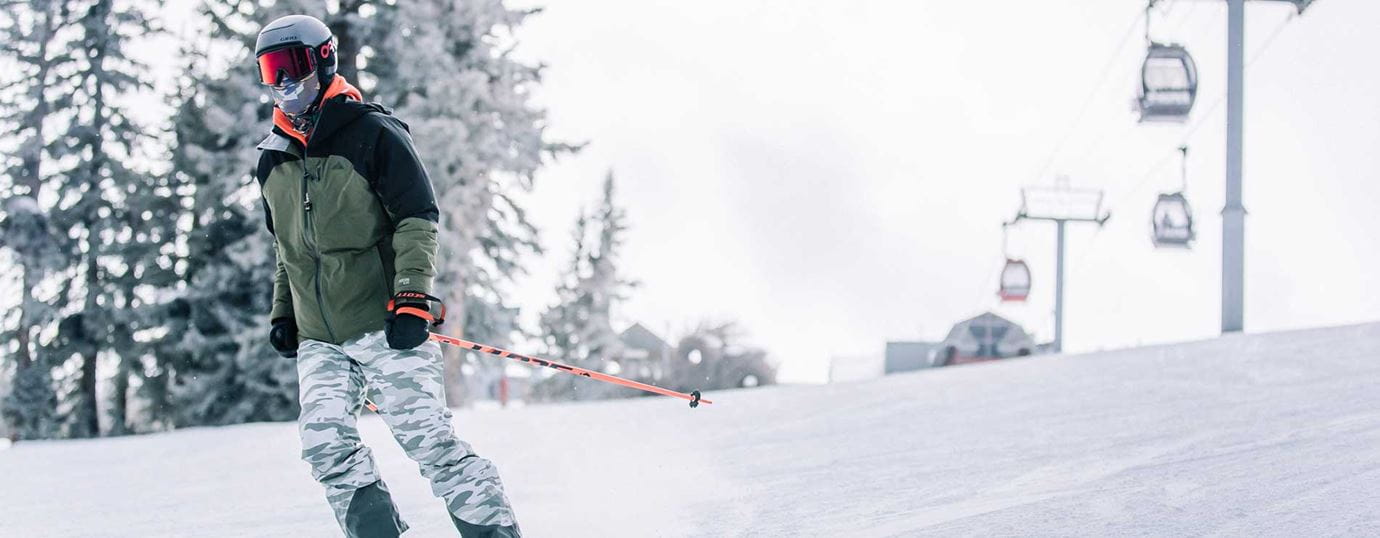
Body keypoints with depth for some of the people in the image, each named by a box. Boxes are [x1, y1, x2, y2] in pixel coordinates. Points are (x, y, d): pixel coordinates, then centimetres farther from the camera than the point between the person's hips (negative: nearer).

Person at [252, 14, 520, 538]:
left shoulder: (372, 133, -6)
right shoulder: (273, 160, 13)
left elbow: (418, 219, -8)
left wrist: (413, 297, -18)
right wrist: (282, 312, 21)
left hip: (387, 324, -5)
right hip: (319, 340, 5)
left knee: (429, 439, -12)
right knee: (325, 445, -13)